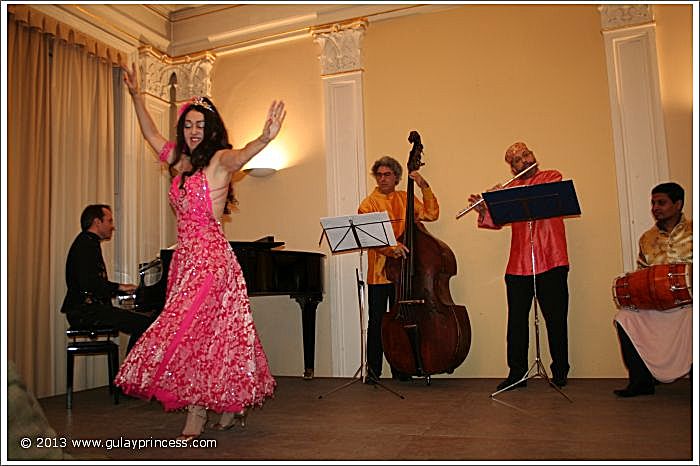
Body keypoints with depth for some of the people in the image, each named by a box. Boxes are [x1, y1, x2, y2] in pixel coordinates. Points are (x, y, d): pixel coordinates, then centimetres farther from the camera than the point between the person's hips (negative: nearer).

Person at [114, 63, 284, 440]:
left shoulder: (219, 161, -5)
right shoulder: (181, 163, 15)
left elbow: (240, 155, -29)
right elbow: (151, 134, 31)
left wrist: (265, 137, -50)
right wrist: (136, 96, 36)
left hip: (210, 256, -7)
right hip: (185, 256, 7)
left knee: (194, 329, -10)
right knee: (213, 332, 9)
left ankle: (197, 415, 0)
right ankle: (233, 407, 19)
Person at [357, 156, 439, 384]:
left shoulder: (405, 199, 13)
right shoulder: (369, 203, 1)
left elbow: (431, 214, 5)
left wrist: (424, 187, -3)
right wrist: (390, 247, -29)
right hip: (379, 272, -3)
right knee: (376, 322, 2)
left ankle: (400, 370, 20)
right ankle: (373, 371, 13)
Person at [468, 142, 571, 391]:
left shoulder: (552, 177, 6)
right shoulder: (511, 189, 16)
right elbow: (497, 221, 9)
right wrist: (484, 211, -10)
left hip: (551, 262, -3)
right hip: (518, 265, 3)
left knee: (556, 319, 3)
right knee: (517, 320, 5)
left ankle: (560, 372, 17)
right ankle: (517, 374, 15)